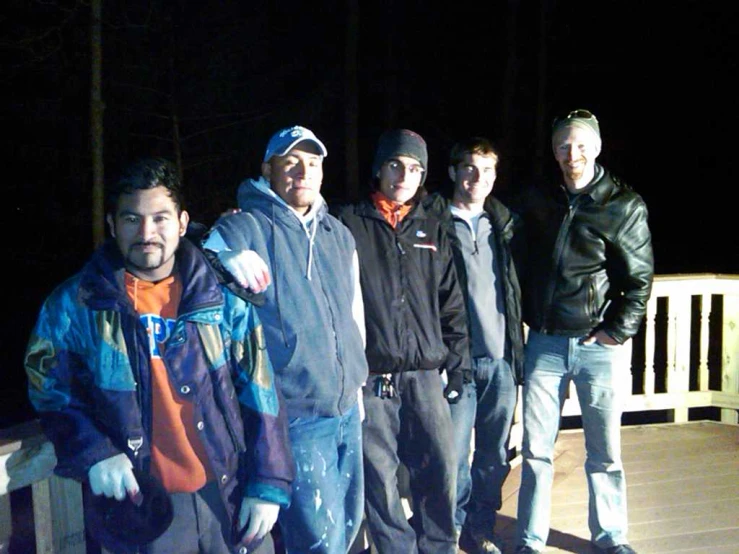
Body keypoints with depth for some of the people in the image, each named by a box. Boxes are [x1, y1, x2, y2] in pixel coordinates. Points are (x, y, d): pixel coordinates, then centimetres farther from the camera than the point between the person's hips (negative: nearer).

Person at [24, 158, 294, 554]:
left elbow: (258, 392, 0)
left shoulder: (223, 294, -2)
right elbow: (52, 393, 5)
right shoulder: (73, 304, -4)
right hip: (139, 505, -1)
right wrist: (92, 453, -12)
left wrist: (268, 483, -3)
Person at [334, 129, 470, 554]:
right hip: (370, 377, -3)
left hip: (426, 375, 3)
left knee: (442, 468, 4)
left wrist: (457, 363, 11)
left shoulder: (432, 230, 14)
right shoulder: (348, 223, 3)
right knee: (380, 476, 2)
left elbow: (452, 304, 15)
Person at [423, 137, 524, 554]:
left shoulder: (506, 222, 10)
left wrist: (519, 349, 11)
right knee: (454, 454, 2)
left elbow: (526, 276, 18)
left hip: (502, 359, 5)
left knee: (495, 455, 13)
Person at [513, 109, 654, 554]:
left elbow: (640, 278, -4)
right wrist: (529, 320, 8)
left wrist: (618, 331, -9)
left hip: (601, 346, -2)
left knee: (604, 451, 9)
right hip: (544, 344, 3)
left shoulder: (624, 205, -4)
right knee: (536, 449, 8)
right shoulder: (537, 202, 6)